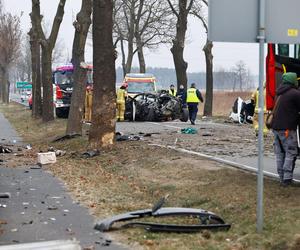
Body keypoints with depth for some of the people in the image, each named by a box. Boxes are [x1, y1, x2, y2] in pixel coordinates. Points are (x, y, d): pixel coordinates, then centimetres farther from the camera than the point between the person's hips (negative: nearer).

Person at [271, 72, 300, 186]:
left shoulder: (280, 93, 15)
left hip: (275, 127, 8)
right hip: (287, 129, -8)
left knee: (280, 154, 12)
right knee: (291, 153, -2)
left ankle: (282, 177, 16)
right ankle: (287, 179, -6)